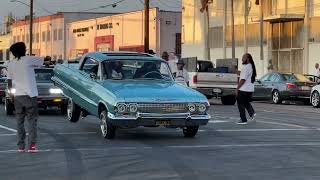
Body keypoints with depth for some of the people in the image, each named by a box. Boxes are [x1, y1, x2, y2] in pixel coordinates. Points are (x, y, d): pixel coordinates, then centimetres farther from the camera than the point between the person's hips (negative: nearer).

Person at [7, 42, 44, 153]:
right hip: (30, 95, -4)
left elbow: (9, 82, 10)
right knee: (32, 120, 0)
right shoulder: (28, 60, -7)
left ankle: (20, 145, 8)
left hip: (18, 96, 4)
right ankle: (32, 144, -9)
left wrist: (11, 94, 21)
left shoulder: (11, 64, 5)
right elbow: (42, 61, 3)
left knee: (20, 121, 10)